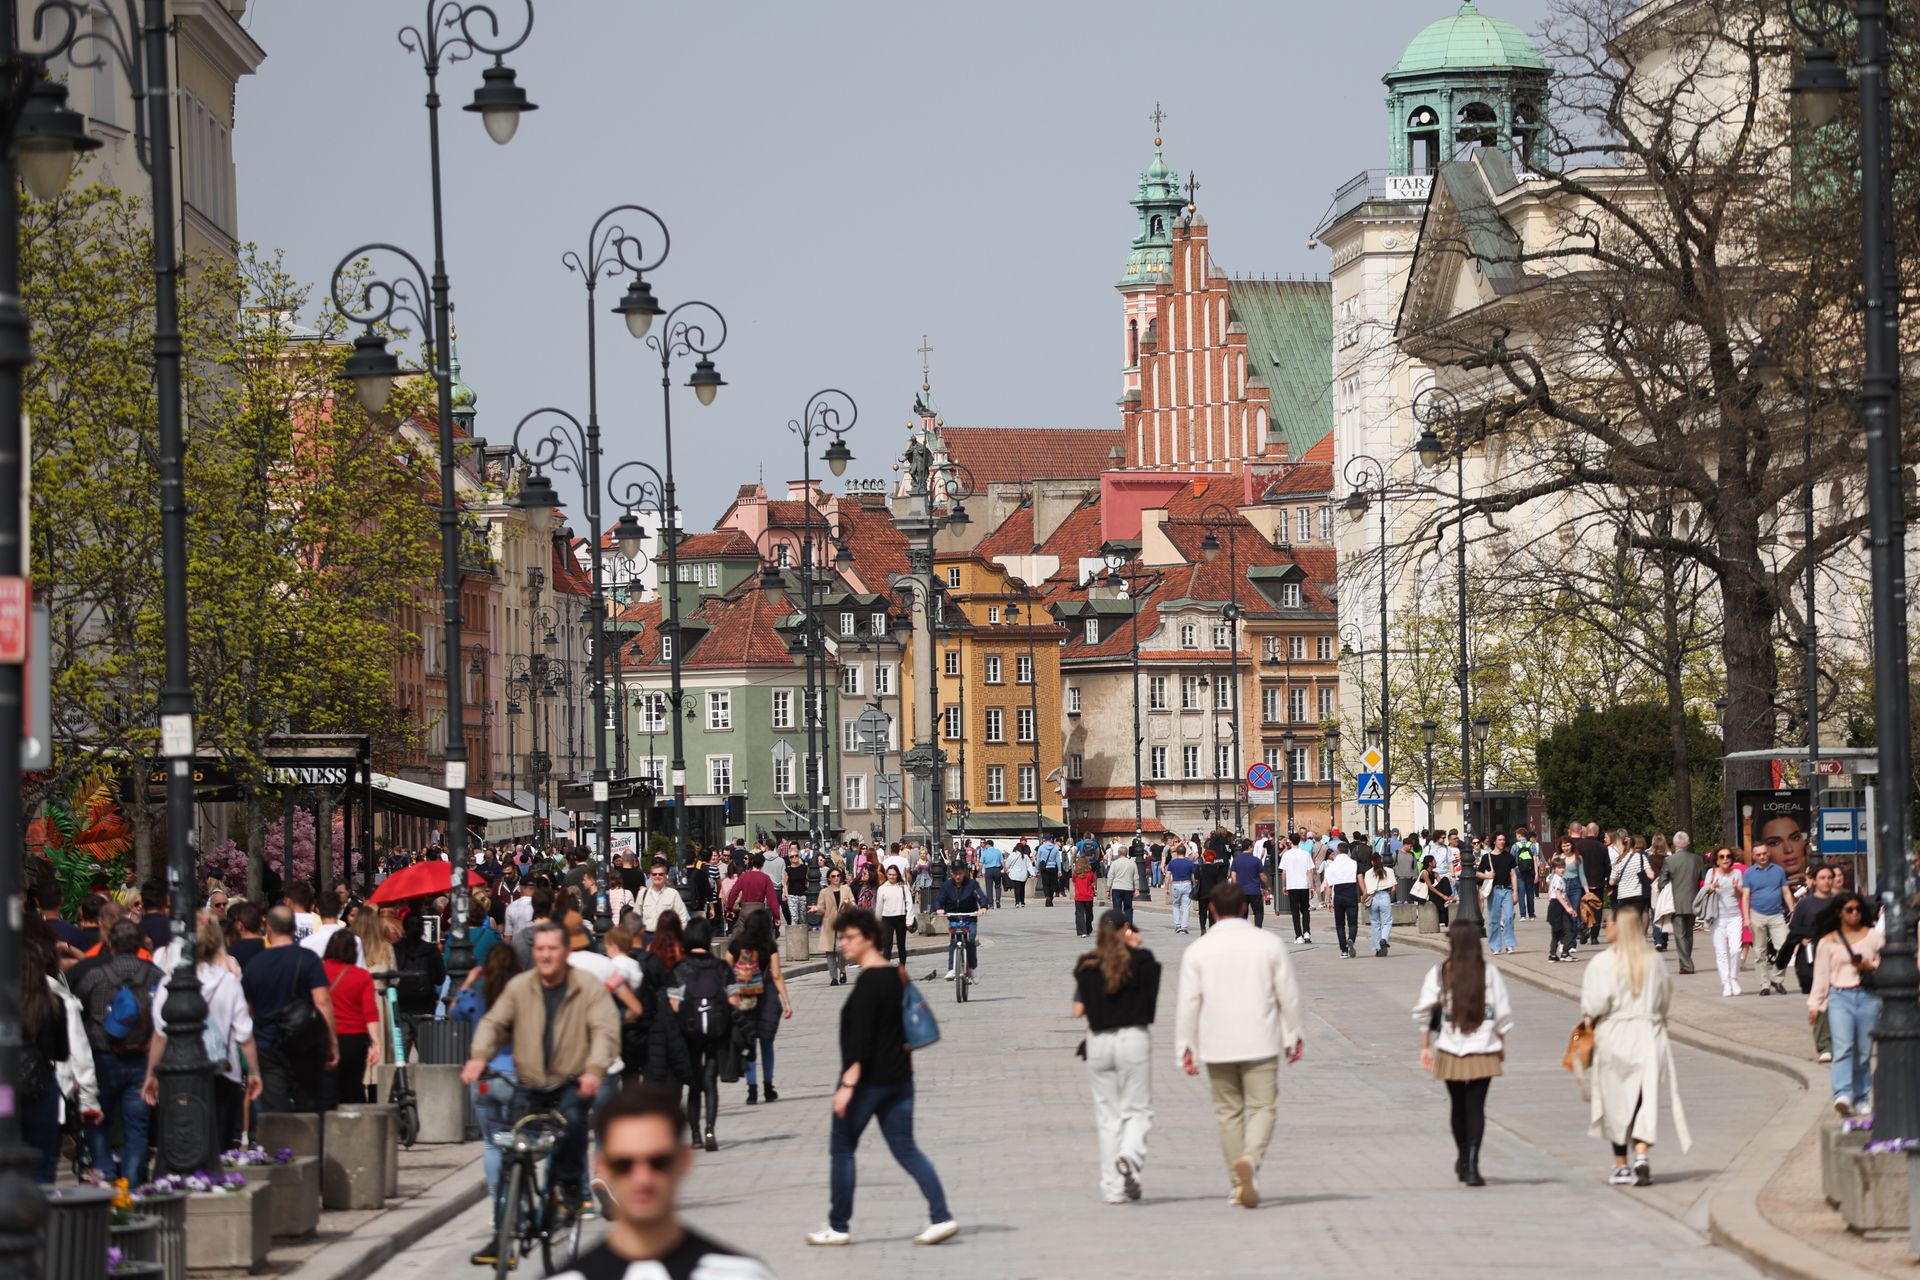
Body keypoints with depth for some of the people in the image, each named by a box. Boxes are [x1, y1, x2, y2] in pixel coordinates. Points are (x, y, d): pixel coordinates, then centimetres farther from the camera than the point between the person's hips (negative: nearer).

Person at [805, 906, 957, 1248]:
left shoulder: (869, 981, -16)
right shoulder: (894, 975, 11)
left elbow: (861, 1037, -23)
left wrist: (848, 1083, -26)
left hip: (869, 1079, -9)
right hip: (898, 1078, 9)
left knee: (841, 1149, 4)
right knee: (906, 1149, 8)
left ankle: (838, 1227, 8)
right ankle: (941, 1217, -3)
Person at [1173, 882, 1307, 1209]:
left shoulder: (1197, 950, -1)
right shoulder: (1268, 943, 0)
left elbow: (1188, 1003, -2)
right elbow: (1288, 994, 3)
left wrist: (1185, 1048, 5)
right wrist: (1293, 1035, 15)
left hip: (1217, 1046, 1)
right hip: (1260, 1043, -1)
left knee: (1228, 1112, 10)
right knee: (1262, 1107, 1)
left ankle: (1239, 1184, 11)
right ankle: (1250, 1159, -26)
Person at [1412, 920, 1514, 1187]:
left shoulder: (1439, 974, -4)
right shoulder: (1489, 973, -3)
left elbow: (1424, 1011, -5)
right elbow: (1503, 1013, 1)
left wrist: (1425, 1046, 4)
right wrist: (1501, 1045, 14)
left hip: (1450, 1051, 1)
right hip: (1483, 1051, -1)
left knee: (1458, 1107, 18)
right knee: (1476, 1107, -2)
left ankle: (1463, 1159, 33)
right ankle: (1471, 1165, -15)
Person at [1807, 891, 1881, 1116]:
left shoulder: (1874, 936, 10)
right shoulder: (1828, 942, 9)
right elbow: (1821, 975, 10)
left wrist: (1872, 966, -8)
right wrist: (1814, 1004, 5)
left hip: (1868, 996, 1)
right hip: (1840, 996, -1)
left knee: (1864, 1053, 3)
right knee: (1843, 1048, -17)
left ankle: (1862, 1099, 13)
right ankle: (1842, 1096, -28)